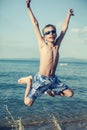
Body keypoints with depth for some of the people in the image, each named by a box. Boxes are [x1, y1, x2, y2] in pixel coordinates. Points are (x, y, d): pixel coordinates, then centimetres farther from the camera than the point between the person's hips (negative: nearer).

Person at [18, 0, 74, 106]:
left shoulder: (57, 45, 4)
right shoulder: (42, 45, -6)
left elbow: (64, 28, 15)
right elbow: (35, 24, -4)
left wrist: (68, 14, 26)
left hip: (53, 79, 4)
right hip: (41, 79, -4)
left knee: (70, 93, 8)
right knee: (28, 103, -7)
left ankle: (50, 91, 26)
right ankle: (29, 81, 17)